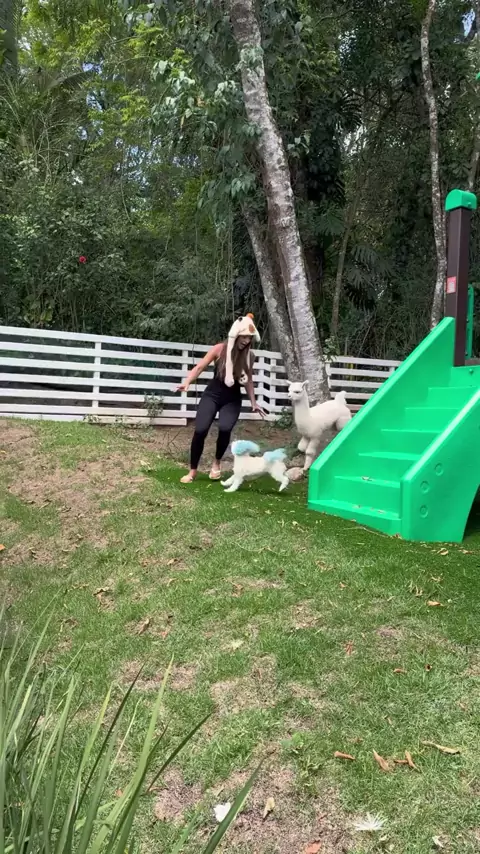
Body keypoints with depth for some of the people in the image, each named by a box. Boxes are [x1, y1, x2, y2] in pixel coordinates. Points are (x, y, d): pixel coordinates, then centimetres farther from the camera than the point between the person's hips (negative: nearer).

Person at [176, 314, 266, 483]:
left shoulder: (249, 355, -4)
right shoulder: (220, 349, -12)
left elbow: (248, 380, 7)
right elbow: (200, 367, -14)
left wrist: (253, 402, 7)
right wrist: (187, 382, -29)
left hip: (233, 400, 1)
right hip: (212, 395, -1)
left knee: (225, 428, -26)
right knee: (200, 430, -17)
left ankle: (217, 463, 3)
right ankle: (193, 471, 2)